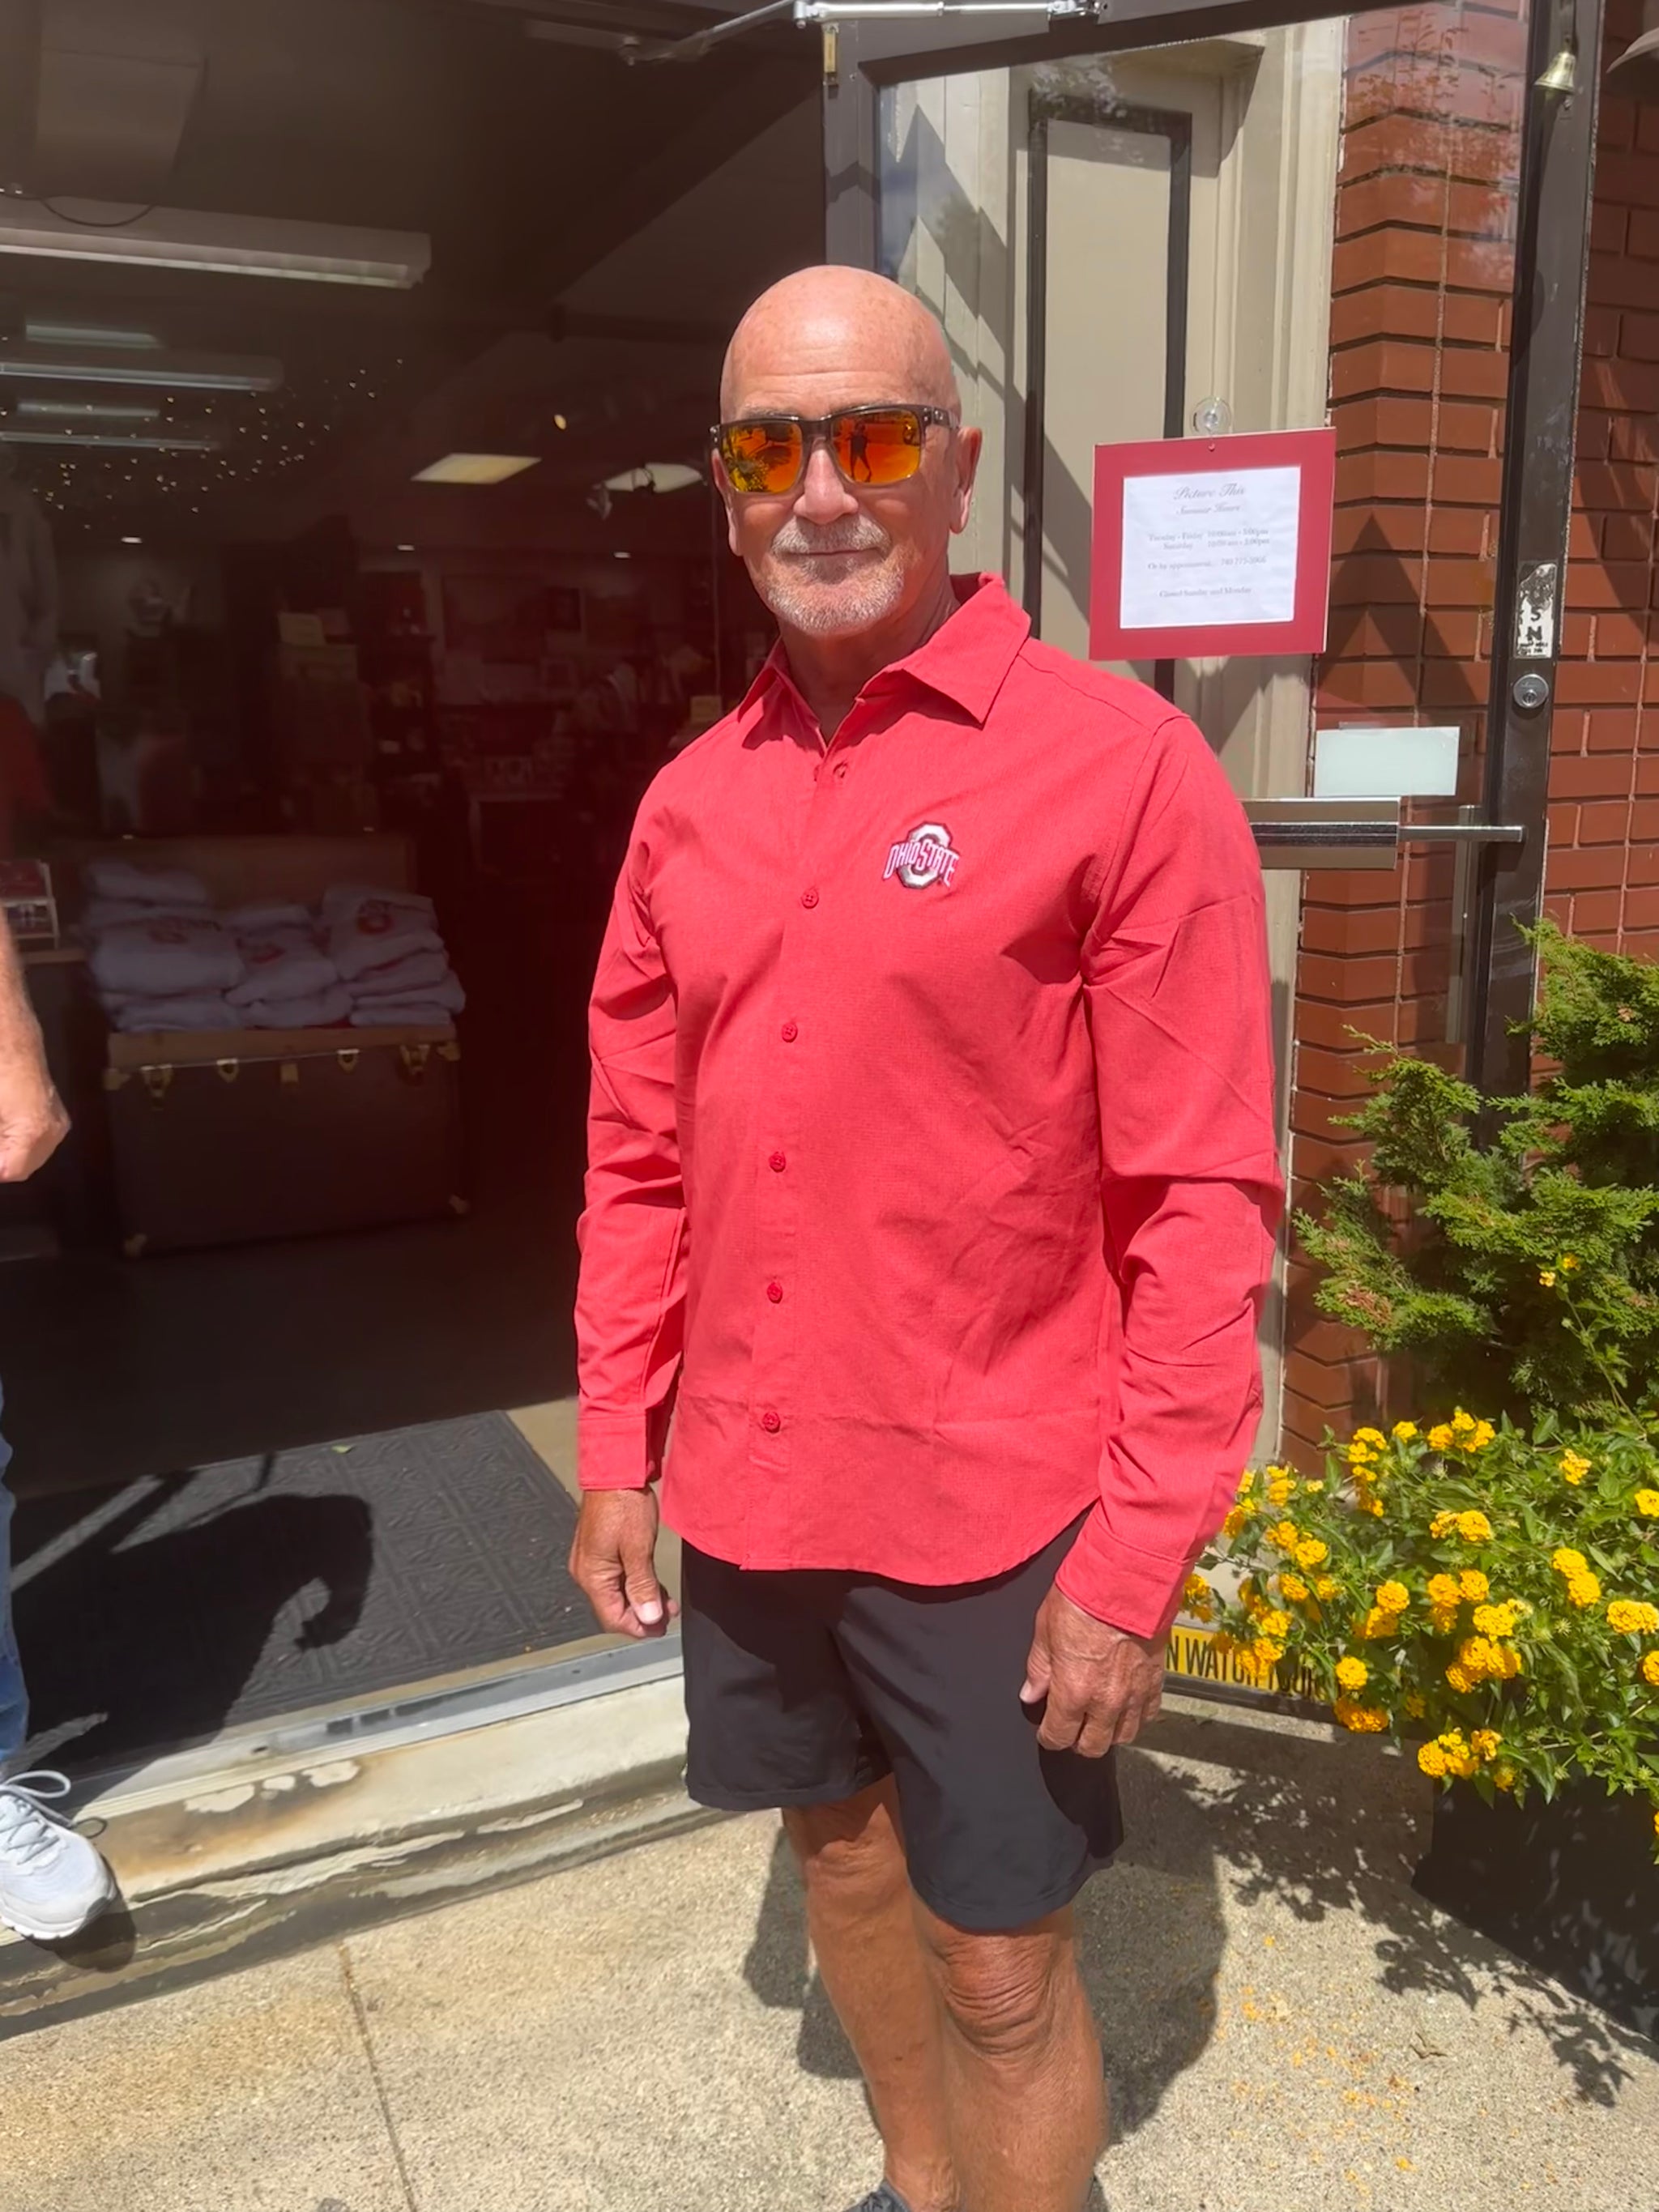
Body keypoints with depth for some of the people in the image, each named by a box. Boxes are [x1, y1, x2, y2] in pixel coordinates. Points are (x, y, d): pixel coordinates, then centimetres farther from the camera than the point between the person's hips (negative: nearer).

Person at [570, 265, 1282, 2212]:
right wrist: (616, 1456, 7)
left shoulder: (1120, 767, -12)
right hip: (747, 1496, 6)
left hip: (993, 1508, -5)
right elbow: (639, 1158, 8)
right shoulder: (691, 802, 4)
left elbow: (1202, 1203, -13)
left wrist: (1136, 1562, -14)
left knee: (1002, 1971, 10)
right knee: (841, 1842, 25)